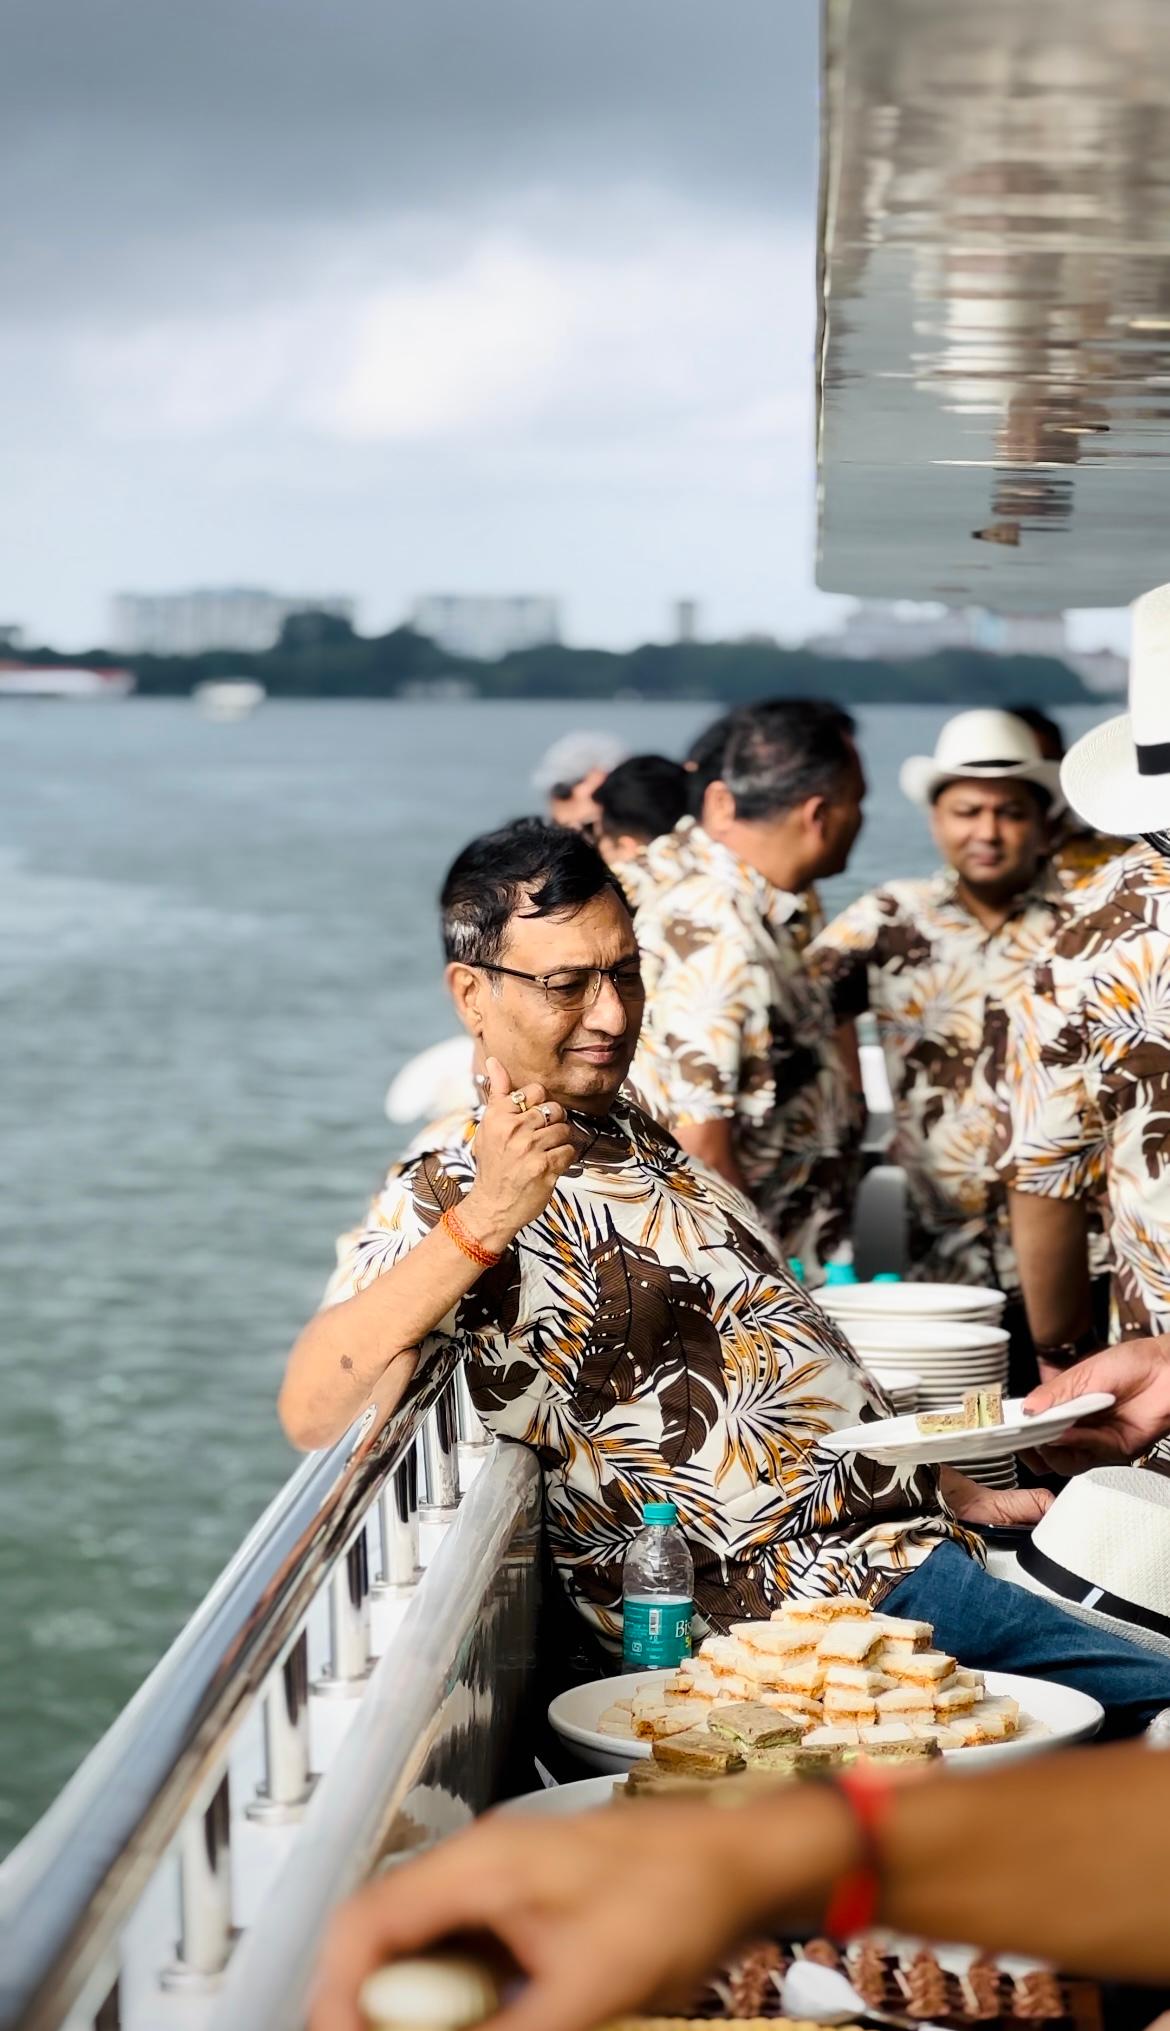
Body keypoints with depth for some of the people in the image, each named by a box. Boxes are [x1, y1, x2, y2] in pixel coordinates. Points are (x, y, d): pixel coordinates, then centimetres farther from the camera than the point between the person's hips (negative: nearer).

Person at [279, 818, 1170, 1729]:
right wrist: (477, 1225, -37)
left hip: (922, 1530, 9)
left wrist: (951, 1490, 20)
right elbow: (315, 1414, -27)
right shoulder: (447, 1193, -9)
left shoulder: (643, 1142, 19)